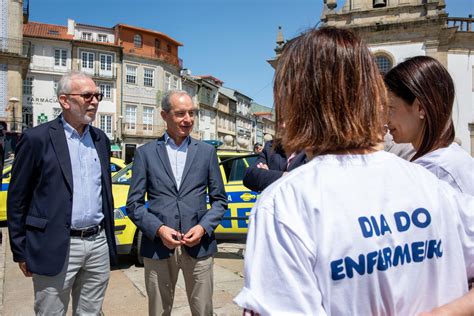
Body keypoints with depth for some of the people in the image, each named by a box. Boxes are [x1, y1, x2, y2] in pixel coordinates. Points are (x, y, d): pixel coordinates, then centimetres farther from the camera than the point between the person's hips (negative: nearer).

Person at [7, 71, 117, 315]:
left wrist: (108, 238, 13)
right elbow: (17, 199, -4)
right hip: (55, 249, -4)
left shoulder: (101, 139, 8)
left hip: (98, 243, 5)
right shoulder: (37, 138, -8)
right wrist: (21, 252, -3)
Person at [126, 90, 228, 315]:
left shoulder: (207, 151, 6)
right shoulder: (145, 153, 3)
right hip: (158, 246, 0)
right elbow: (133, 204, 2)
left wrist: (203, 227, -8)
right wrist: (158, 229, -12)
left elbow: (220, 199, 7)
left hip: (199, 246, 1)